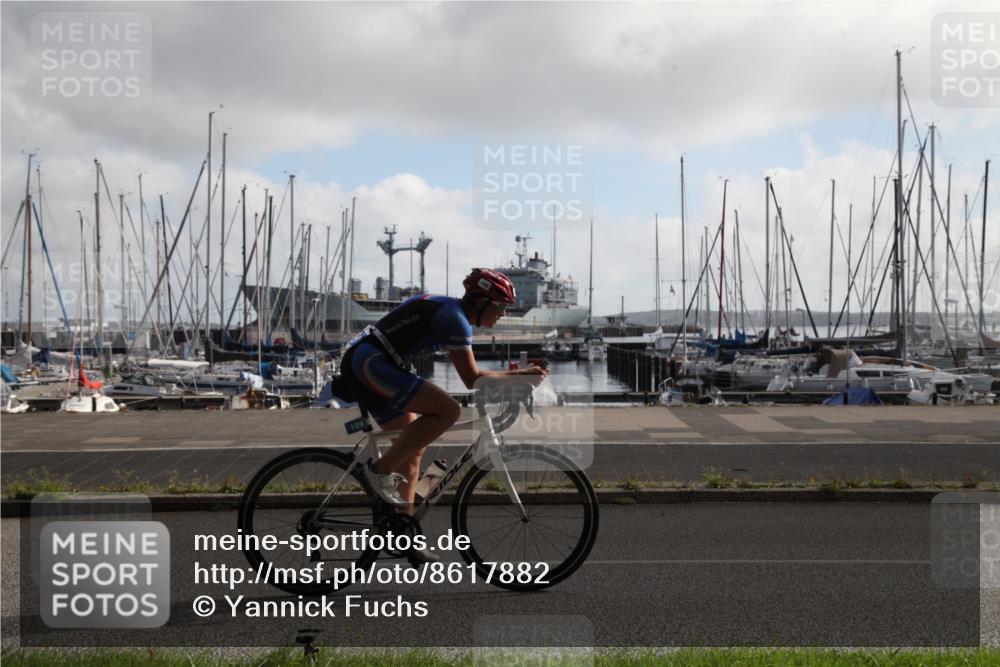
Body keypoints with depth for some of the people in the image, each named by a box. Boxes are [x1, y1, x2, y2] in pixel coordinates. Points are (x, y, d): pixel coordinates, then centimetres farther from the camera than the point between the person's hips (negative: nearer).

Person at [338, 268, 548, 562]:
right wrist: (520, 374, -4)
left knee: (414, 448, 13)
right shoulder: (454, 317, -12)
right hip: (369, 363, -11)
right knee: (448, 410, -20)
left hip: (358, 365, 11)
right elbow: (472, 378, -13)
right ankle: (381, 470, -11)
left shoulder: (445, 308, 18)